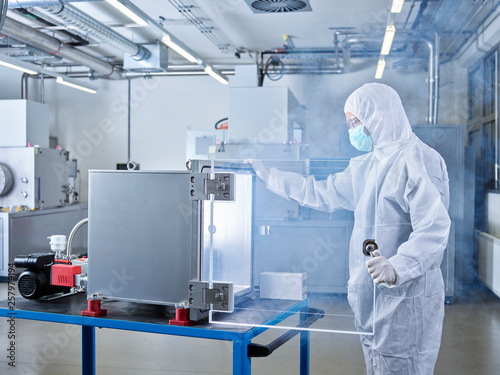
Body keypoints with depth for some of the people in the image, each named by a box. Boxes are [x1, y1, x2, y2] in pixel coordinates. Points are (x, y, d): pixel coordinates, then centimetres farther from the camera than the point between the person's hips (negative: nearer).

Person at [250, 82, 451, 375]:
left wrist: (398, 267, -40)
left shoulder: (417, 159, -14)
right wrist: (269, 175, 22)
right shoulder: (366, 166, 16)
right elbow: (322, 192, 23)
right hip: (372, 296, 9)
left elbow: (433, 229, -25)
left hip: (405, 298, -9)